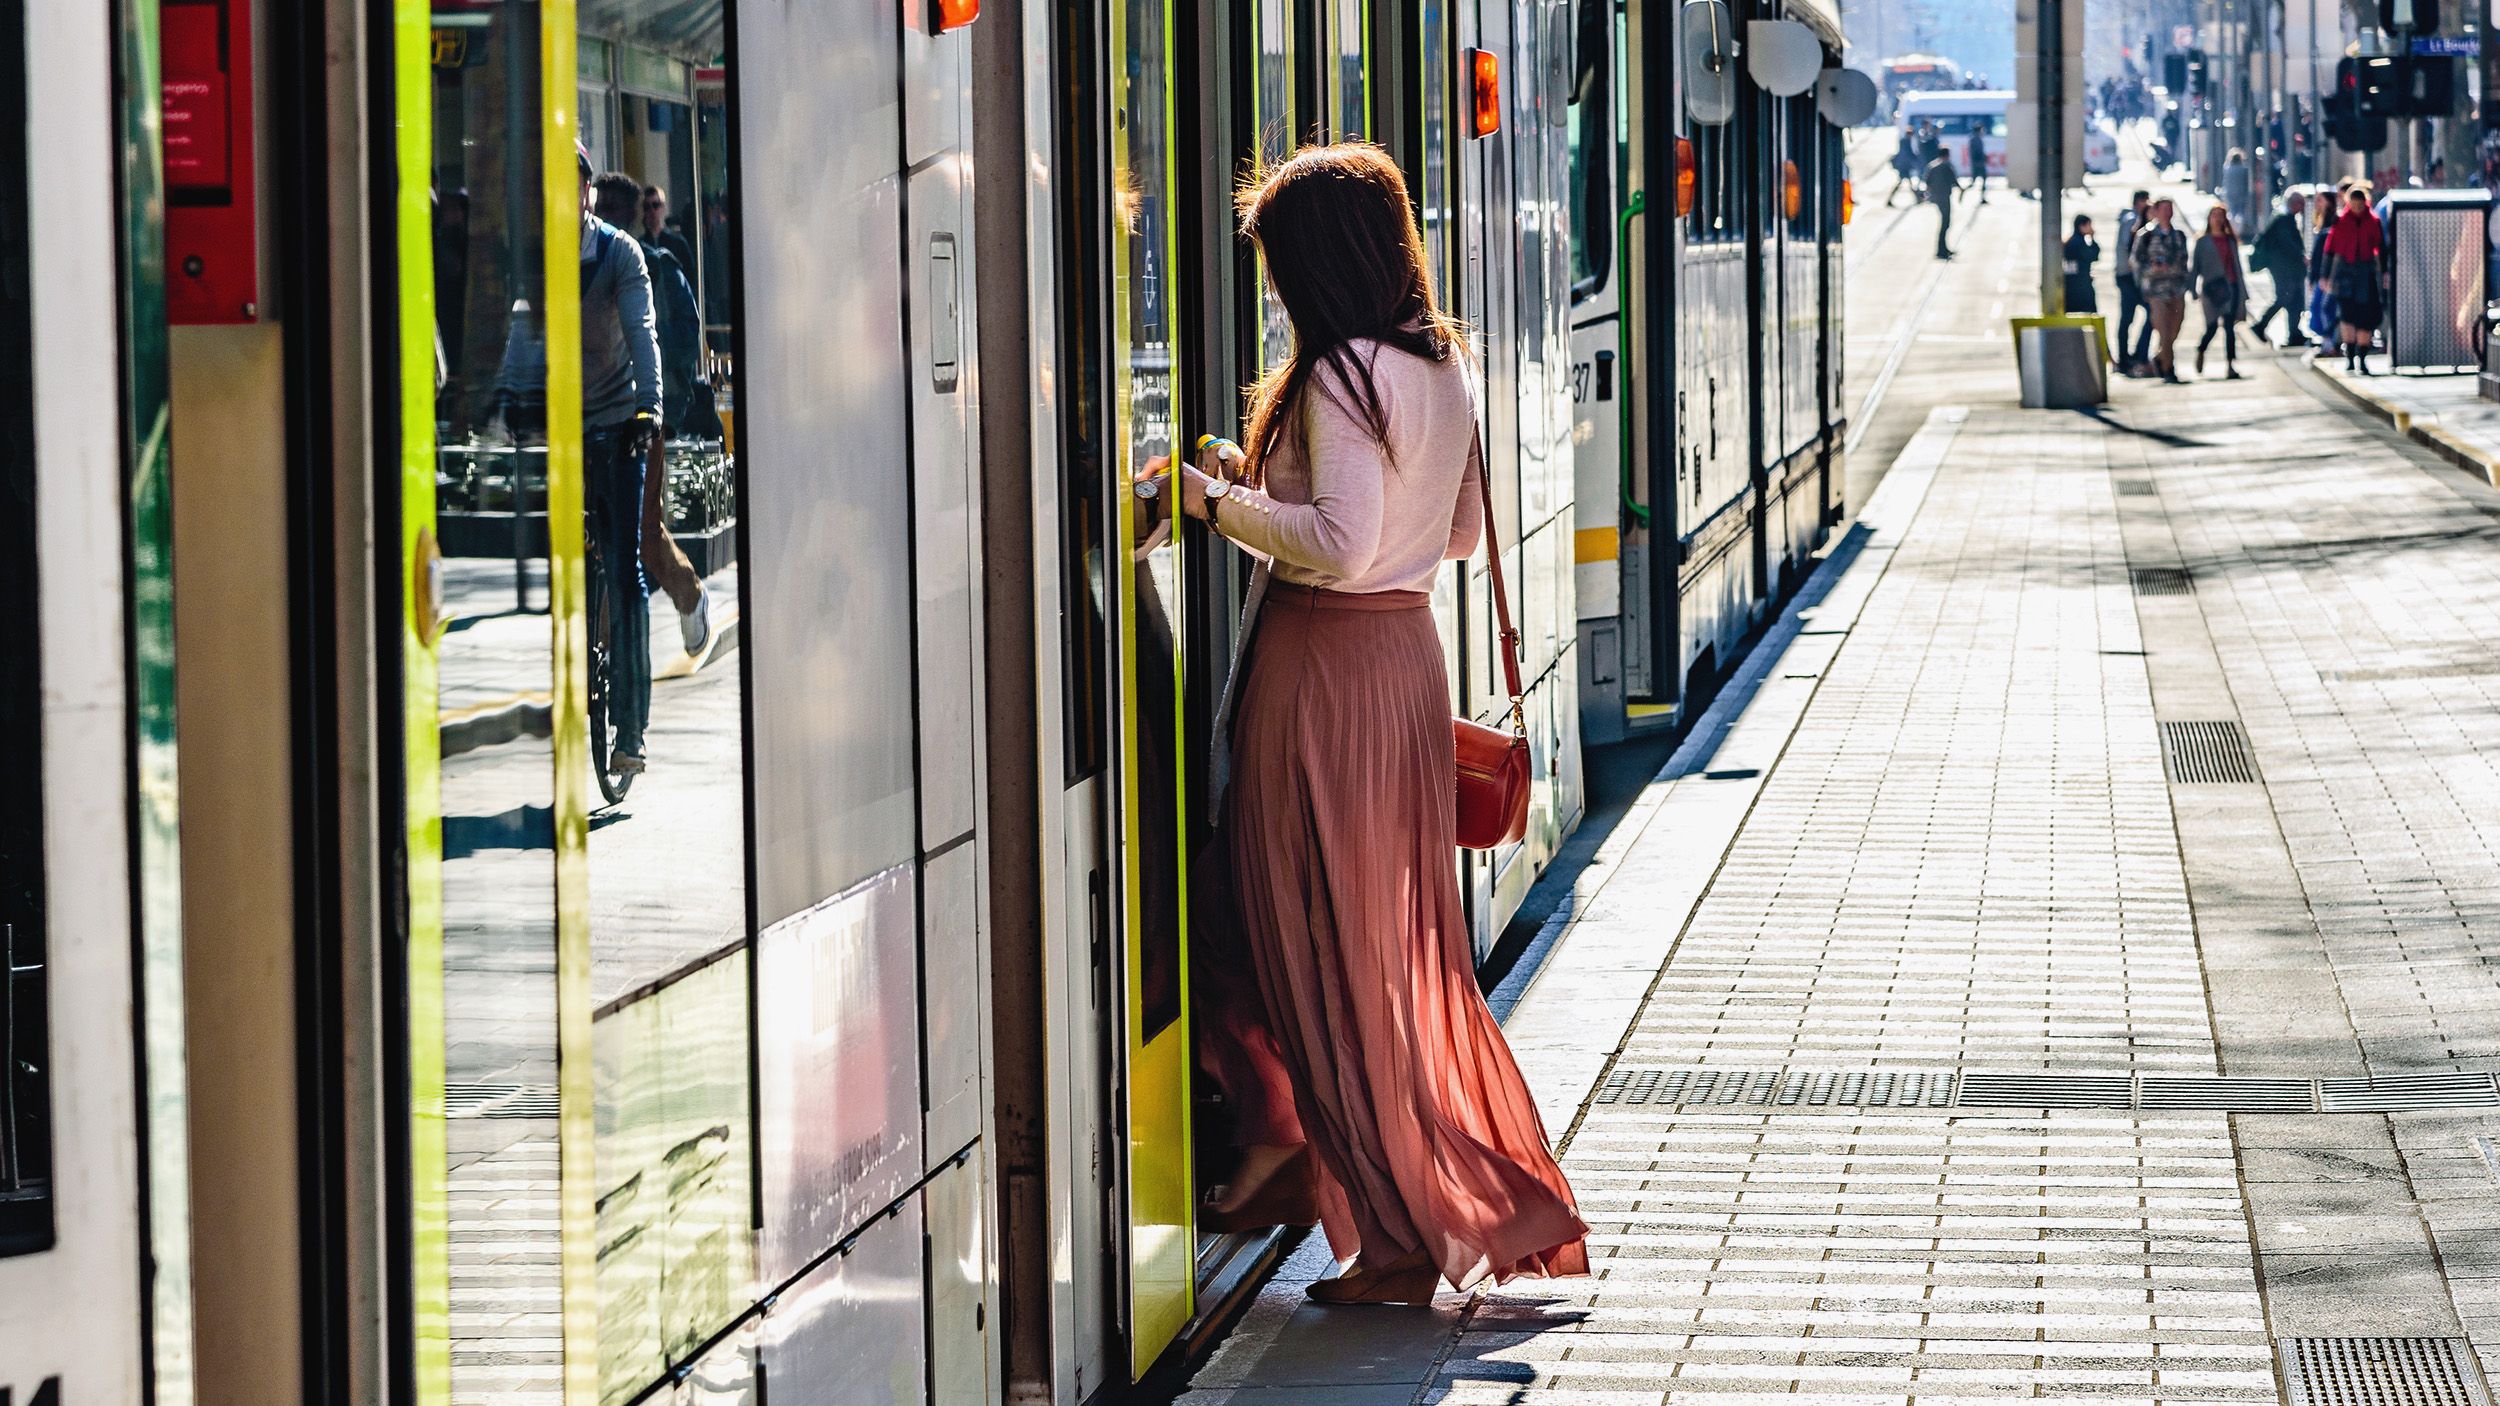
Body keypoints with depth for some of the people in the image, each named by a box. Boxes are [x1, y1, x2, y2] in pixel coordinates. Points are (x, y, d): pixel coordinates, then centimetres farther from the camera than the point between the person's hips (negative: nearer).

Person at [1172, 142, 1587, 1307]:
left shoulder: (1341, 379, -17)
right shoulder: (1441, 366, 10)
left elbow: (1341, 546, -25)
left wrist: (1220, 503, -13)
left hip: (1327, 664, -9)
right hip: (1406, 654, 9)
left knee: (1328, 949, 0)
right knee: (1403, 937, 14)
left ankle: (1402, 1234, 3)